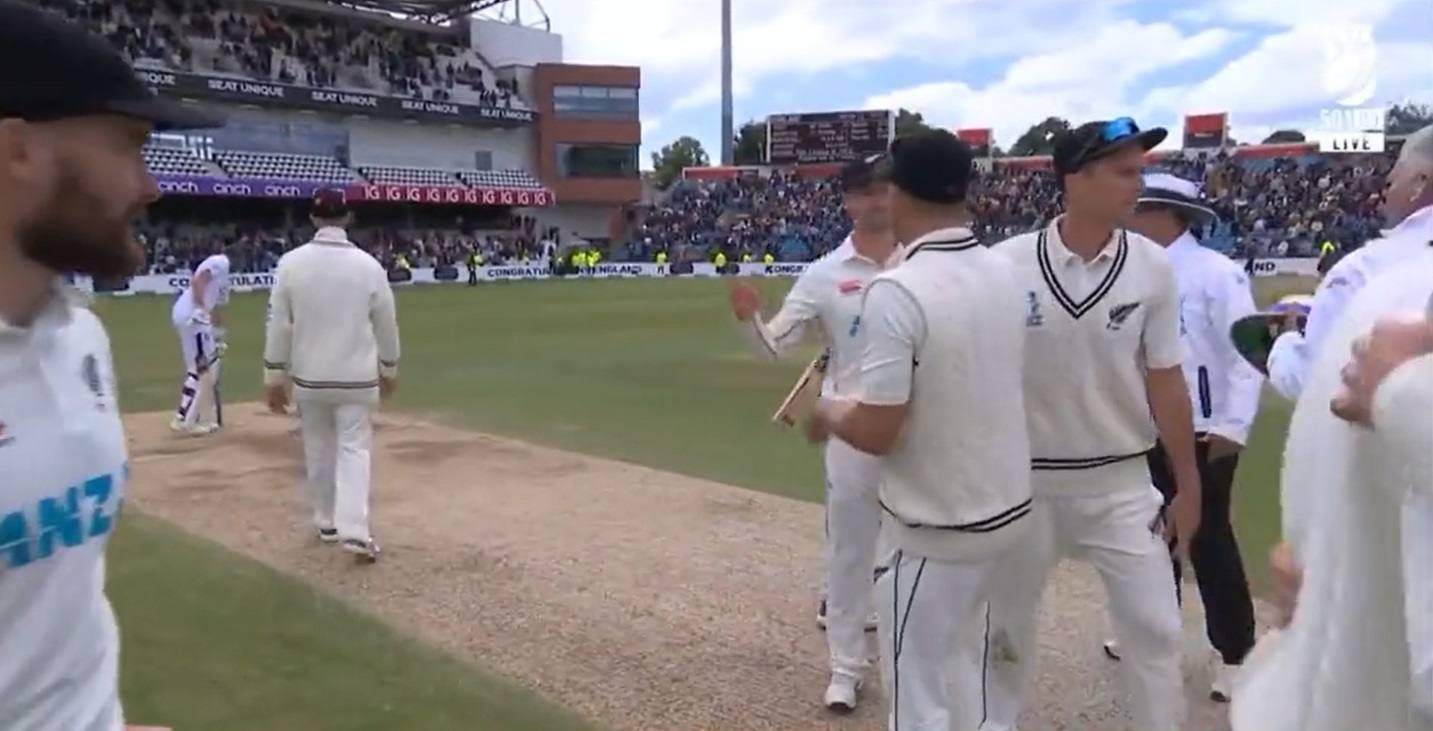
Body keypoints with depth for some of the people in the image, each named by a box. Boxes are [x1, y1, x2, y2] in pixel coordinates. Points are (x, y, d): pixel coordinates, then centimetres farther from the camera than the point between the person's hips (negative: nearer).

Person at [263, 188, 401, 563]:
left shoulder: (291, 262, -7)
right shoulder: (368, 265, -7)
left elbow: (279, 327, -5)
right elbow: (386, 326, 1)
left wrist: (274, 378, 3)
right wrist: (389, 370, 16)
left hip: (309, 377, 1)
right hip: (356, 377, -1)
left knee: (319, 451, 16)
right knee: (354, 449, 2)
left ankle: (327, 522, 28)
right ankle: (354, 530, -10)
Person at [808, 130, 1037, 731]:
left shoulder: (896, 290, -21)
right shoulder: (1005, 274, 2)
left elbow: (876, 433, -22)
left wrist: (832, 414, -1)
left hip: (939, 529, -7)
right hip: (1010, 511, 8)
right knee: (951, 655, 27)